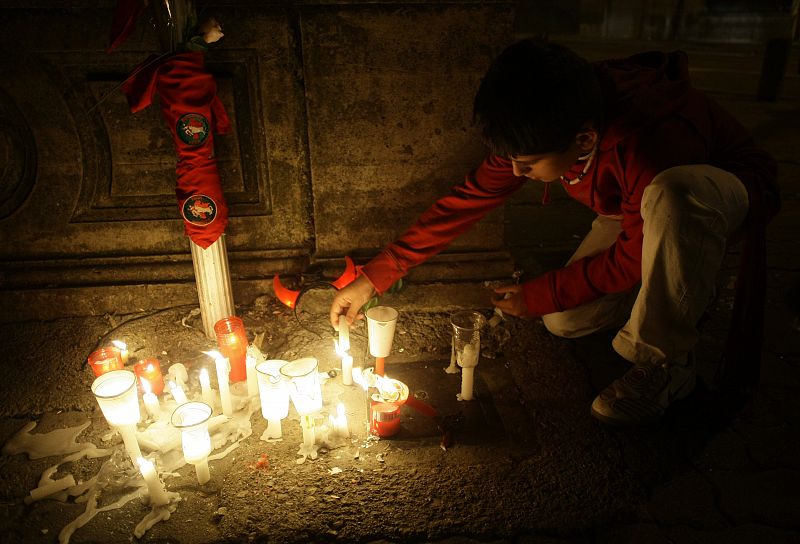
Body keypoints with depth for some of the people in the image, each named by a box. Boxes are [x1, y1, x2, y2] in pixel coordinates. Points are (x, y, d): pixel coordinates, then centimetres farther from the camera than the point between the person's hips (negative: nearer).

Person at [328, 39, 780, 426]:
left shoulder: (653, 141, -41)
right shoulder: (542, 128, -21)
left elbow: (634, 257, -28)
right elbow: (468, 200, -16)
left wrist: (536, 297, -19)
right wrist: (374, 278, -17)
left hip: (731, 191, -5)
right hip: (642, 207, 6)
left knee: (671, 193, -42)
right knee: (564, 321, -9)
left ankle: (666, 363, -21)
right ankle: (679, 283, 15)